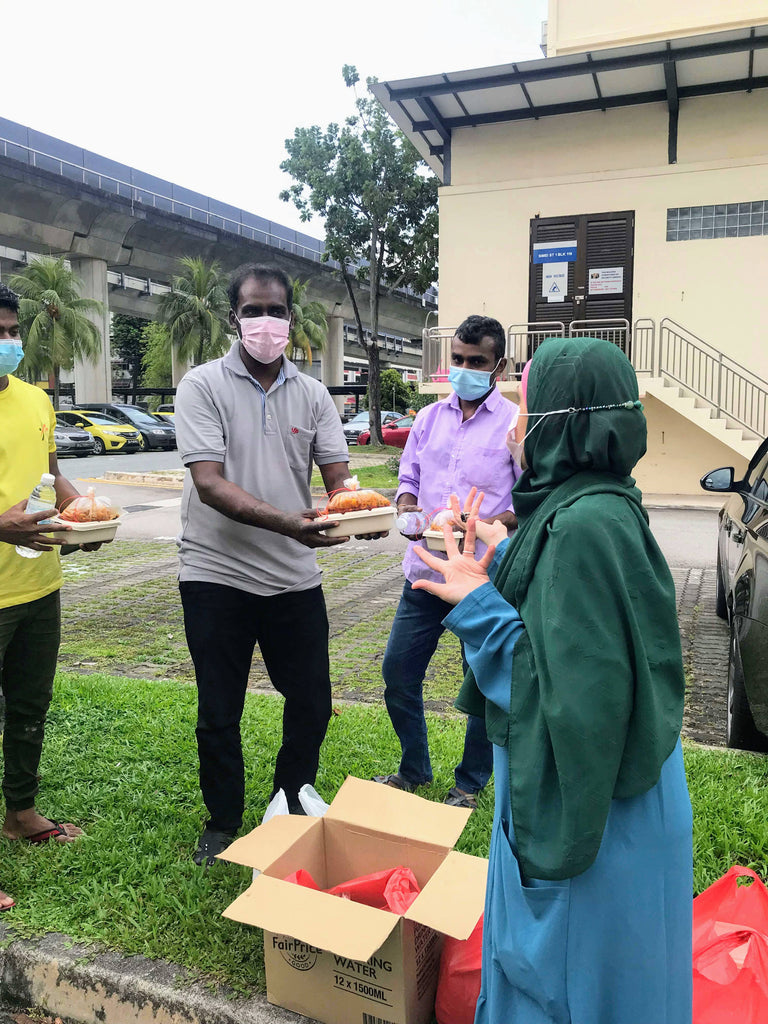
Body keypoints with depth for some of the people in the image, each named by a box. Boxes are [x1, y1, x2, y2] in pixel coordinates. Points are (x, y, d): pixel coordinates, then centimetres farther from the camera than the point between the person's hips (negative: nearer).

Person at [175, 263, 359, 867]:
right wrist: (287, 523, -32)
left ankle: (291, 804, 38)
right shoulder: (203, 385, -6)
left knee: (312, 703, 11)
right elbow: (209, 483, -17)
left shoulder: (312, 394, 5)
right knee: (219, 712, 9)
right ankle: (224, 821, 33)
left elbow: (338, 476, 0)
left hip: (295, 576, 3)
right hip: (218, 574, -3)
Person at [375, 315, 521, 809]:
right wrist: (408, 512, -7)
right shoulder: (429, 418, 10)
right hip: (425, 569, 5)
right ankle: (414, 770, 34)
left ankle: (470, 785, 30)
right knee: (398, 674, 11)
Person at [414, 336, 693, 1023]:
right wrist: (508, 562, 8)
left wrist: (479, 603, -22)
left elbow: (574, 690, -28)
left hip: (587, 797, -9)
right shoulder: (598, 505, 2)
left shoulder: (583, 525, -29)